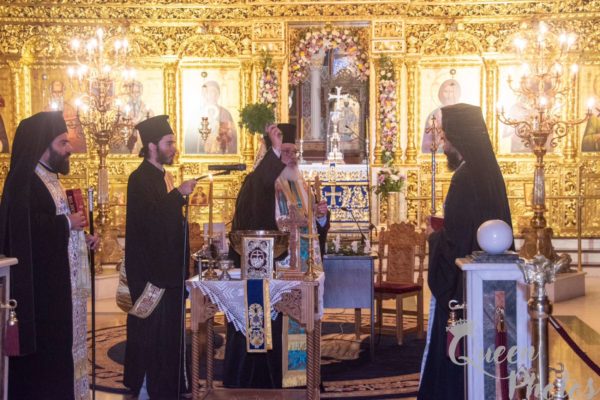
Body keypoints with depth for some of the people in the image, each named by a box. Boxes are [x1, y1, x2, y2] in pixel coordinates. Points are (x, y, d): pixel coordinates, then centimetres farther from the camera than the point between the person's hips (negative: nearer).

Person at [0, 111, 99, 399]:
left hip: (58, 281, 10)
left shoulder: (48, 178, 16)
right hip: (40, 286, -10)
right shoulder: (24, 180, -15)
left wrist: (82, 238, 6)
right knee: (44, 347, -4)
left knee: (61, 341, 14)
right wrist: (68, 223, -20)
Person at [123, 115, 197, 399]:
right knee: (152, 329, -3)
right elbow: (149, 216, -26)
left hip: (167, 264, 9)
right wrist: (178, 194, -24)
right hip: (150, 266, -9)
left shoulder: (162, 176, 13)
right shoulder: (140, 179, -14)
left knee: (169, 328, 13)